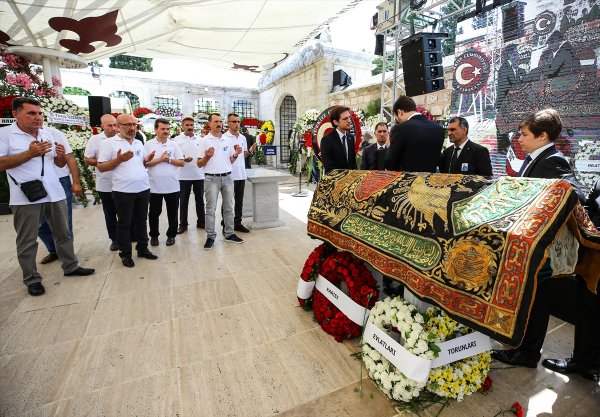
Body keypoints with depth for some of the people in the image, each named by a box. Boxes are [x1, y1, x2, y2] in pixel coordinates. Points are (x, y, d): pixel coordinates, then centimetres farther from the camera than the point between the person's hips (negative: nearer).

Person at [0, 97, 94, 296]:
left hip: (55, 194, 4)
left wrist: (61, 155, -8)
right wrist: (30, 153, -19)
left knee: (63, 233, 13)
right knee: (27, 241, 6)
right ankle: (32, 279, 17)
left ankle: (70, 266, 27)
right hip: (25, 197, -4)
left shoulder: (51, 133, 9)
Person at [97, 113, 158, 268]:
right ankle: (125, 254, 18)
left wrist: (147, 160, 0)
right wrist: (119, 159, -20)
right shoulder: (109, 143, -5)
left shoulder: (139, 143, 13)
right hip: (123, 191, -5)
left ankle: (142, 249, 27)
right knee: (124, 224, 6)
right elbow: (101, 167, -7)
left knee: (141, 220, 14)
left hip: (143, 189, 5)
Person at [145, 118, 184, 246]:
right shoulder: (148, 144, 1)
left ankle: (171, 235, 24)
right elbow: (145, 163, -6)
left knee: (172, 213, 9)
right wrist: (160, 159, -15)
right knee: (154, 213, 11)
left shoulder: (174, 145, 4)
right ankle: (154, 235, 27)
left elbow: (181, 163, 0)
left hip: (173, 186, 1)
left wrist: (169, 159, -13)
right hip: (154, 186, -1)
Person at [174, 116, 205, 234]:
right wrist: (182, 159, -18)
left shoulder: (199, 139, 9)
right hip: (184, 175, -2)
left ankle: (201, 222, 22)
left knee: (200, 200, 10)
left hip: (199, 175, 2)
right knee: (183, 201, 6)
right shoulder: (177, 140, 1)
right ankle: (183, 224, 16)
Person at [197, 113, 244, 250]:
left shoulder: (227, 141, 11)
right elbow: (199, 164, -3)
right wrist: (207, 156, -21)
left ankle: (229, 234, 20)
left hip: (227, 177, 5)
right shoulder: (205, 140, -2)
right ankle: (210, 237, 11)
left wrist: (236, 154, -3)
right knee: (210, 209, 1)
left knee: (229, 207, 9)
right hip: (212, 178, -4)